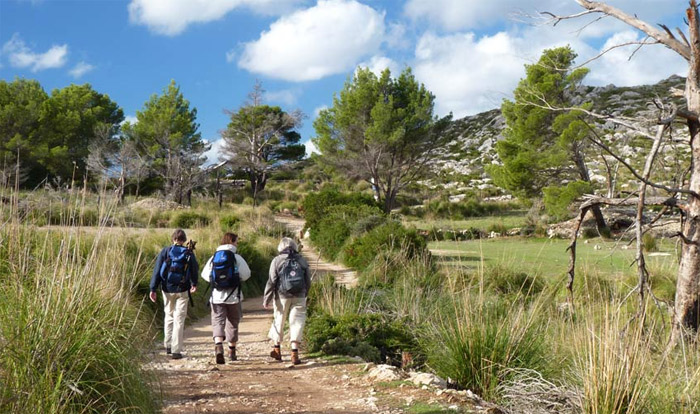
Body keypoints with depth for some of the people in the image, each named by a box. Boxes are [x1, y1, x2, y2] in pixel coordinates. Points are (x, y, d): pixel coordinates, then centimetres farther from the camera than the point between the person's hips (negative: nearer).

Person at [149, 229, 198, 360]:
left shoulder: (165, 251, -2)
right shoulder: (189, 253, -3)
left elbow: (157, 270, -6)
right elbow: (195, 270, 7)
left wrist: (153, 289, -5)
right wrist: (194, 284, 25)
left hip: (167, 289, 2)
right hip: (182, 290, -1)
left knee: (169, 316, 20)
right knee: (179, 320, 2)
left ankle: (168, 346, 24)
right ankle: (176, 350, -1)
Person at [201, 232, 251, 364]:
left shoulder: (213, 257, 3)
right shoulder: (236, 257, -6)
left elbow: (205, 275, 0)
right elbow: (246, 274, -11)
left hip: (217, 296, 1)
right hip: (233, 296, -1)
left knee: (218, 322, 1)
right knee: (233, 323, 15)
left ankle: (218, 346, -26)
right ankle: (232, 352, 26)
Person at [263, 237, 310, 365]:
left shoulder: (277, 261, -4)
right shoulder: (302, 261, 4)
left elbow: (271, 281, -8)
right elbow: (308, 281, 10)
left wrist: (266, 299, -3)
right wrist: (304, 295, 25)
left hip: (282, 296, -1)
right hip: (299, 297, 1)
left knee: (279, 320, 15)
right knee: (297, 322, 3)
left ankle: (276, 348, 28)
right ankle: (294, 353, -5)